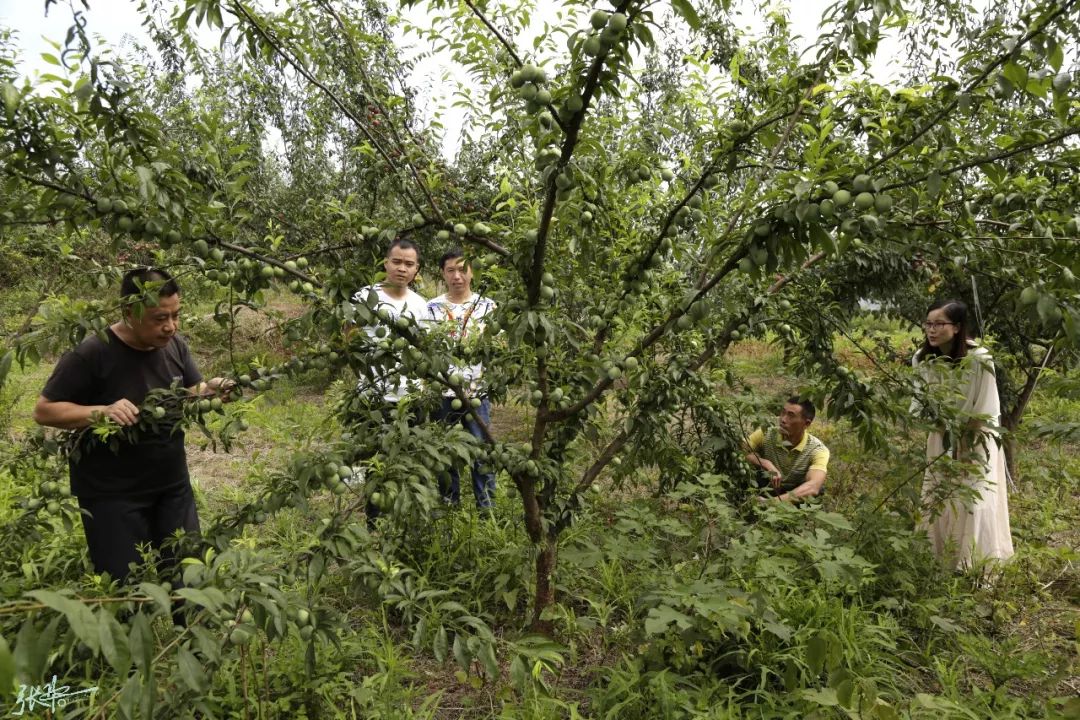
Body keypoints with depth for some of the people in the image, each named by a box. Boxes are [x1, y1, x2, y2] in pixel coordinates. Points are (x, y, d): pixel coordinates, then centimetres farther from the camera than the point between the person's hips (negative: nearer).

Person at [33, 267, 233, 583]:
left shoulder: (174, 345, -3)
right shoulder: (90, 355, -19)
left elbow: (189, 395, 8)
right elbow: (43, 411, -12)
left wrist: (207, 390, -15)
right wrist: (102, 411, -28)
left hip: (172, 486, 5)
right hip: (112, 496, -5)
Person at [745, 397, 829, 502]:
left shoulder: (817, 450, -18)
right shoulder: (766, 434, -12)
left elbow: (813, 487, -34)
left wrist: (774, 501, -46)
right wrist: (765, 463, -33)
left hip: (797, 503, -1)